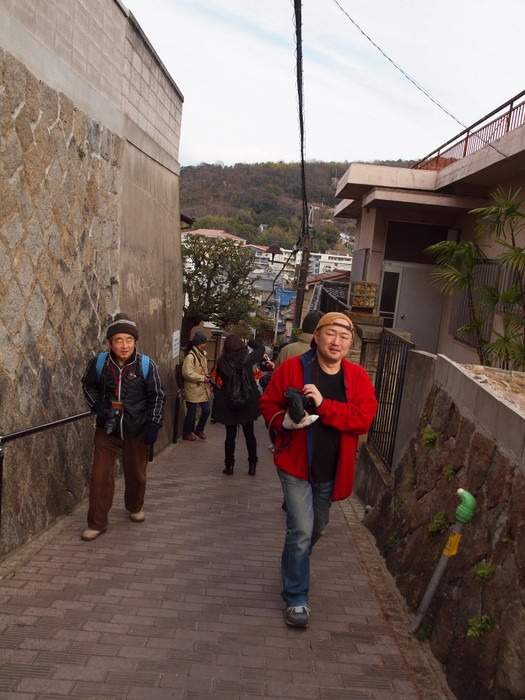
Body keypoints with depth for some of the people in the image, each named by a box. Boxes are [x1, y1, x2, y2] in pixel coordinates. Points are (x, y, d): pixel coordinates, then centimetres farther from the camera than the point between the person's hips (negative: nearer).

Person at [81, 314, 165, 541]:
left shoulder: (146, 365, -12)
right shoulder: (98, 363, -9)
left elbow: (157, 396, -4)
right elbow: (88, 386, 11)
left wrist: (153, 425, -12)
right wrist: (97, 406, -5)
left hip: (137, 430, 0)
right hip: (107, 429, 1)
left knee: (136, 473, 15)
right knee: (100, 475, -1)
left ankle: (135, 507, 42)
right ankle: (96, 523, 15)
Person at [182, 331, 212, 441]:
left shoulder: (203, 354, 10)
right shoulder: (190, 356, -18)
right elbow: (187, 373, -24)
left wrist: (207, 379, 9)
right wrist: (202, 378, -20)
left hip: (203, 389, 8)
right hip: (193, 390, -8)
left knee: (206, 410, 10)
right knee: (192, 413, 3)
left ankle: (199, 430, 29)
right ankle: (187, 433, 21)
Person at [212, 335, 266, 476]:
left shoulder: (221, 363, -9)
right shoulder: (248, 360, -11)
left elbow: (218, 385, -1)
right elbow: (261, 348, 6)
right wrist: (249, 342, 16)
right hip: (248, 404, 0)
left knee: (230, 435, 10)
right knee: (249, 434, 12)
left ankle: (229, 466, 15)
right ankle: (252, 466, 19)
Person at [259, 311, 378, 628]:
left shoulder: (358, 377, -6)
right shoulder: (292, 368, -11)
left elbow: (364, 417, -18)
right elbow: (268, 405, -3)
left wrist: (324, 405, -29)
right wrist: (284, 422, -24)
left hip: (332, 470, 4)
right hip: (296, 464, -3)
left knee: (317, 528, 22)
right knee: (301, 531, -5)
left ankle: (296, 565, 51)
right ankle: (296, 598, 16)